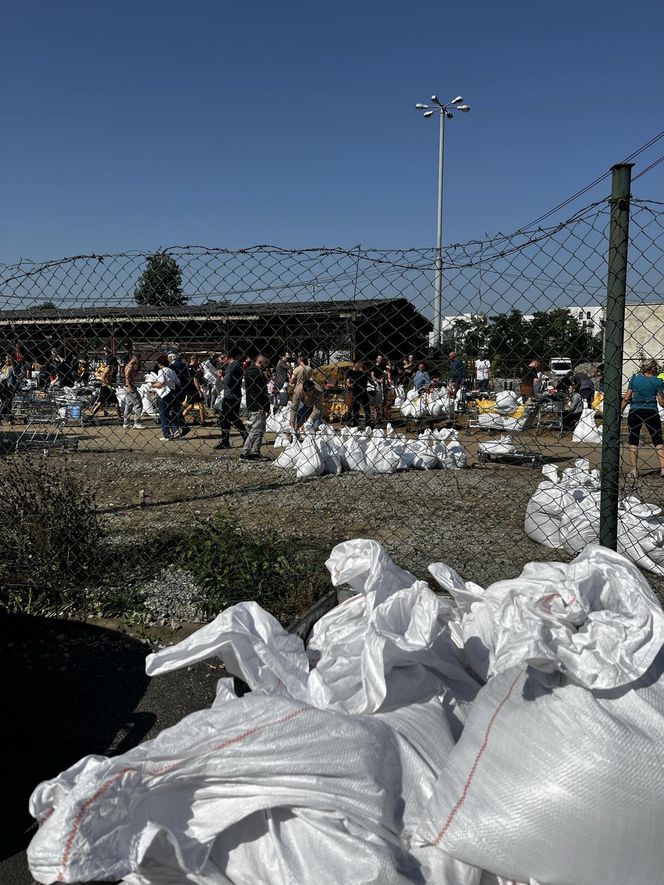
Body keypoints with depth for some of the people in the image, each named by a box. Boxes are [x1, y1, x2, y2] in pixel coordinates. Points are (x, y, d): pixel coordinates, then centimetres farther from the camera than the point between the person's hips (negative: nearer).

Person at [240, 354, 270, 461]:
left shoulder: (257, 372, 20)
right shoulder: (254, 372, -15)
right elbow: (255, 391, -22)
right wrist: (260, 407, -23)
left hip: (260, 407, 11)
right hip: (257, 407, -11)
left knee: (261, 430, 15)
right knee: (256, 430, -9)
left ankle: (255, 452, 20)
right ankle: (245, 453, -7)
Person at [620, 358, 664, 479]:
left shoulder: (634, 379, 1)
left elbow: (626, 398, 0)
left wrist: (620, 410, 8)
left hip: (635, 413, 1)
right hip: (651, 413, -1)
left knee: (633, 440, 7)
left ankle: (634, 469, 2)